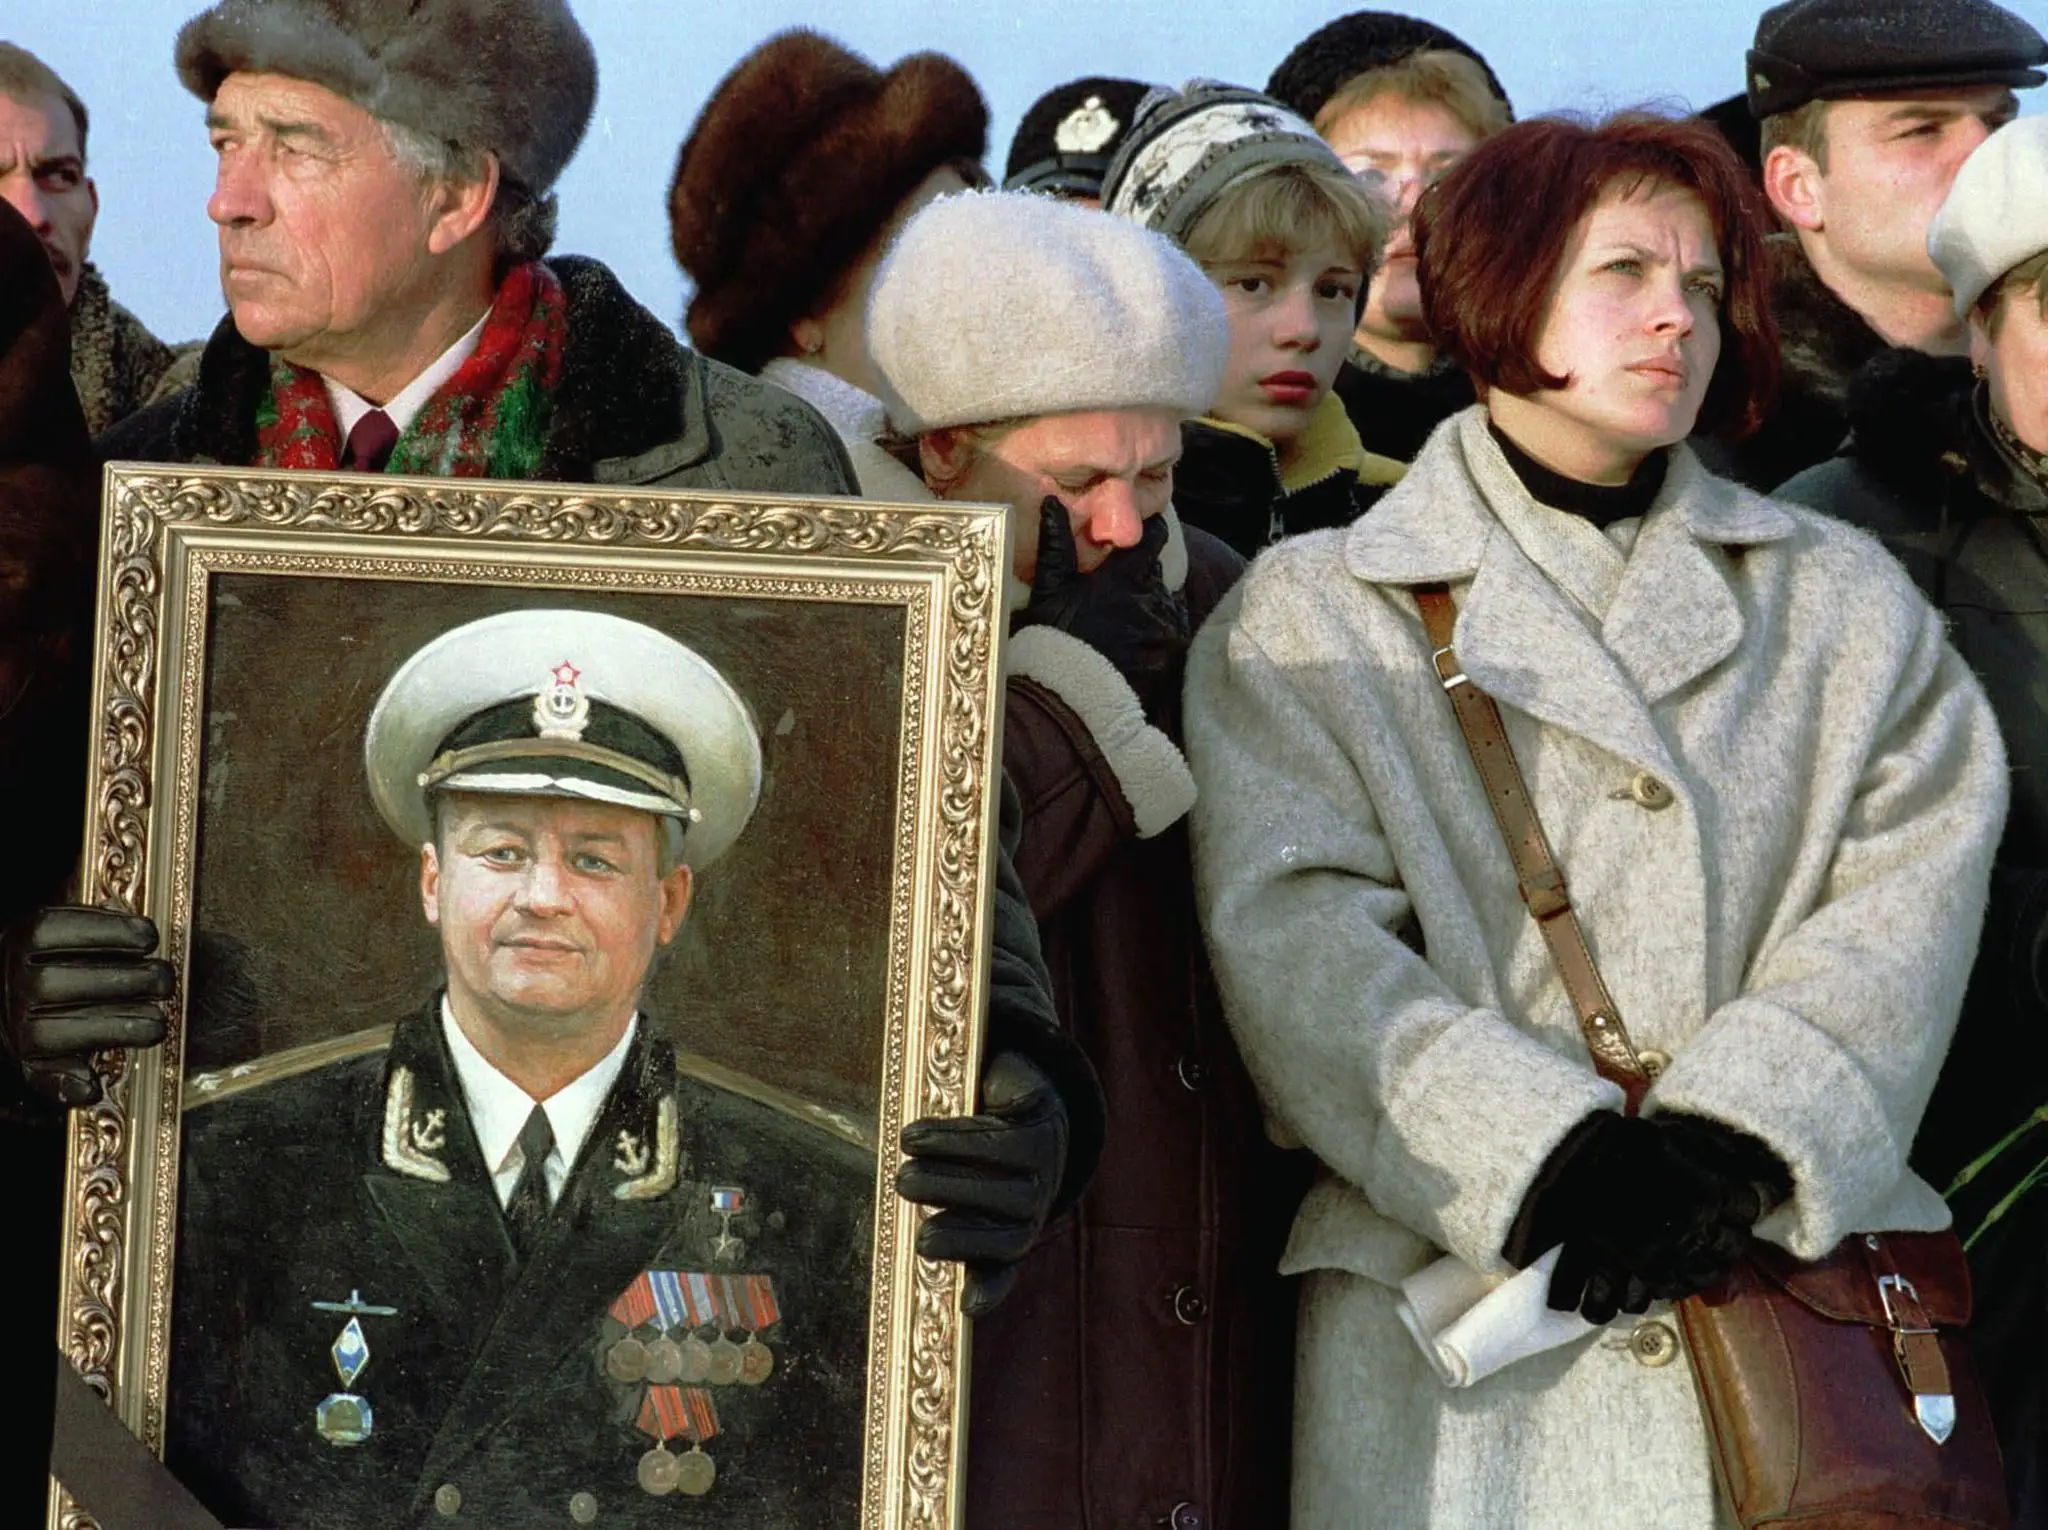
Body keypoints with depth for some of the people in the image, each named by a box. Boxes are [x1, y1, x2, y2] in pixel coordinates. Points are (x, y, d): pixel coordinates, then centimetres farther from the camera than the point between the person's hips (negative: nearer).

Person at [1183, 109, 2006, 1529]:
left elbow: (1910, 896, 3)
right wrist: (1543, 1158, -17)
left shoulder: (1845, 601, 17)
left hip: (1804, 1275, 2)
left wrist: (1742, 1141, -14)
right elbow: (1294, 939, -4)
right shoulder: (1312, 614, 10)